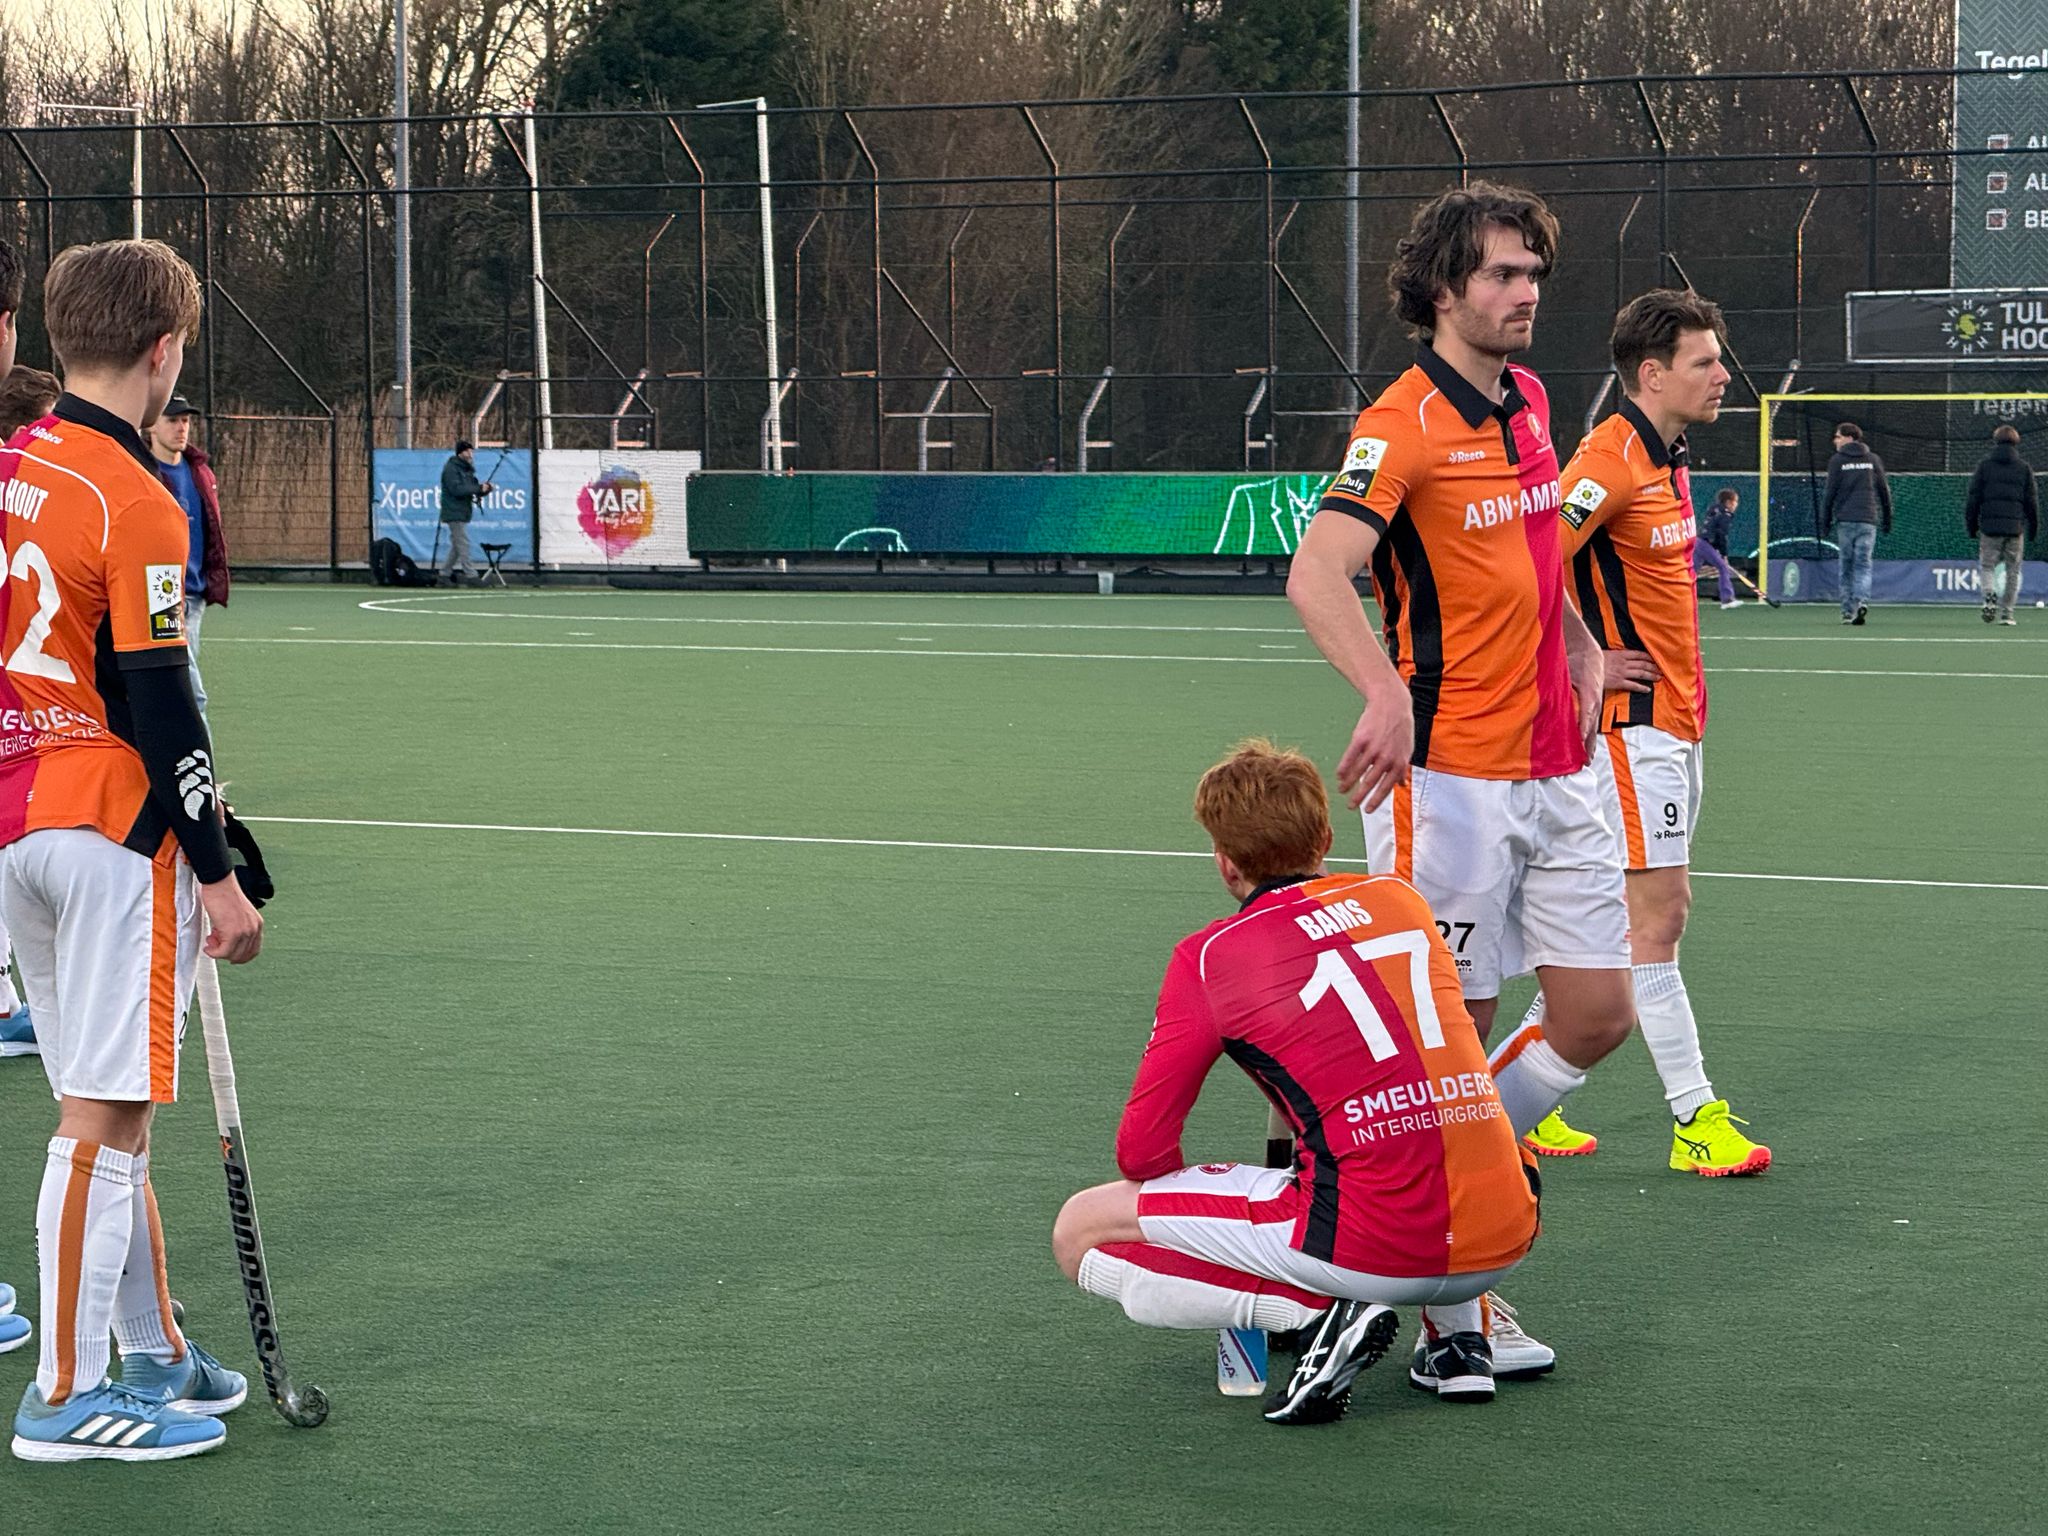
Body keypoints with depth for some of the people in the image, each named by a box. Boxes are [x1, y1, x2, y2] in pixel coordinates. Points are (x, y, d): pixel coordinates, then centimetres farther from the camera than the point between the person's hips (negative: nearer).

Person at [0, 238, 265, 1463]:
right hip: (112, 827, -8)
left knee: (106, 1110, 16)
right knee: (106, 1117, -2)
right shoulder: (137, 502, -15)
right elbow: (158, 708, -16)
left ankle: (155, 1351, 26)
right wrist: (219, 876, -11)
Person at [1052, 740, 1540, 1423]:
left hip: (1375, 1248, -5)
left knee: (1081, 1231, 7)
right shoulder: (1402, 898, 15)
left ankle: (1319, 1311, -7)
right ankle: (1459, 1332, 17)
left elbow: (1141, 1154, 4)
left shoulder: (1208, 956, 1)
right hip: (1506, 1239, 6)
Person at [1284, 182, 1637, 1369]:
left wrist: (1583, 644, 16)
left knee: (1600, 1013, 8)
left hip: (1559, 771, 8)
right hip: (1451, 775, -8)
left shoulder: (1529, 403, 11)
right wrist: (1389, 696, -41)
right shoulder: (1405, 424, -14)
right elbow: (1316, 573, -27)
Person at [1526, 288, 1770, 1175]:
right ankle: (1696, 1120, -3)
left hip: (1675, 716, 10)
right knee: (1654, 919, -6)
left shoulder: (1668, 460, 14)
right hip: (1634, 724, -10)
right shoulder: (1611, 461, -17)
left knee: (1655, 914, 12)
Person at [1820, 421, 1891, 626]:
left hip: (1844, 520, -2)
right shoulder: (1873, 460, 9)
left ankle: (1848, 611, 4)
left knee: (1846, 566, 5)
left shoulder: (1837, 461, 1)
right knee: (1863, 565, -1)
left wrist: (1825, 521, 5)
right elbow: (1884, 491, 11)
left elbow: (1830, 493, -1)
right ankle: (1862, 601, -23)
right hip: (1868, 520, 2)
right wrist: (1887, 519, 19)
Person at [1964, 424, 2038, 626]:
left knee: (1986, 566, 7)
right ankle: (2006, 612, 3)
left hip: (1990, 526, 0)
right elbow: (2032, 501, 6)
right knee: (2013, 571, 7)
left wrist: (1971, 526, 11)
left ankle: (1990, 596, -20)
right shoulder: (2024, 468, 5)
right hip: (2015, 528, 0)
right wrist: (2034, 528, 14)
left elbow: (1973, 499, 4)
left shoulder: (1985, 467, 4)